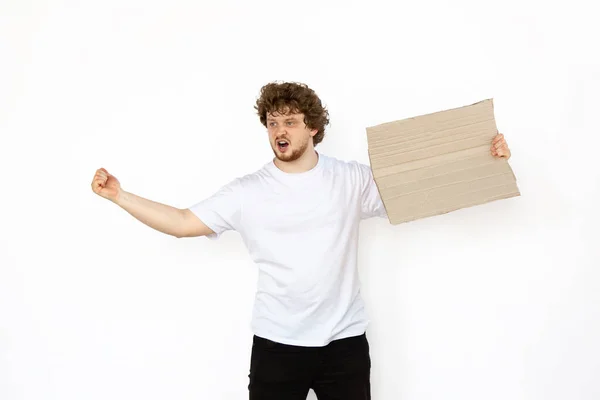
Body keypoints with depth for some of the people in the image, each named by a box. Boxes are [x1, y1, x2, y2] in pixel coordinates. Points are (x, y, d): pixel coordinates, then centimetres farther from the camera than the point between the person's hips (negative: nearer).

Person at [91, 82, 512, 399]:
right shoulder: (247, 192, -3)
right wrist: (119, 195, -7)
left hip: (345, 340, 1)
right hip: (276, 344, 0)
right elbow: (183, 222, -1)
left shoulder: (354, 180, -1)